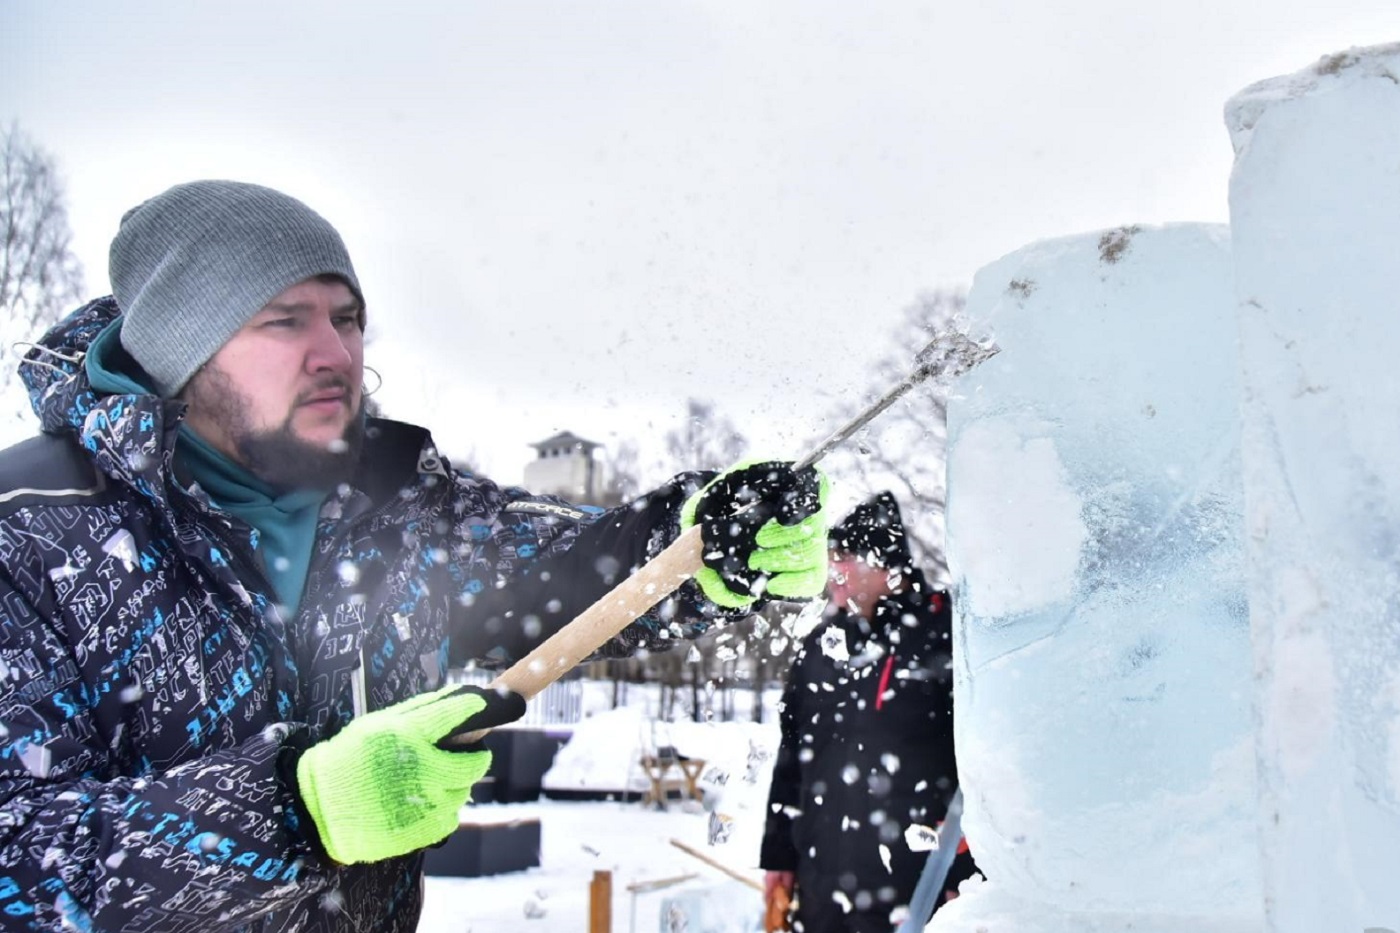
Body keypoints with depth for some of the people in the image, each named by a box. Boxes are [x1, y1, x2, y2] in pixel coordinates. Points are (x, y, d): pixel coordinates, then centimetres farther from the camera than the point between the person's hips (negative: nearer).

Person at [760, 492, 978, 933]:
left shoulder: (945, 636, -7)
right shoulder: (819, 647, 12)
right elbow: (791, 759, 19)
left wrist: (967, 876, -12)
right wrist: (779, 855, 18)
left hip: (916, 891, -6)